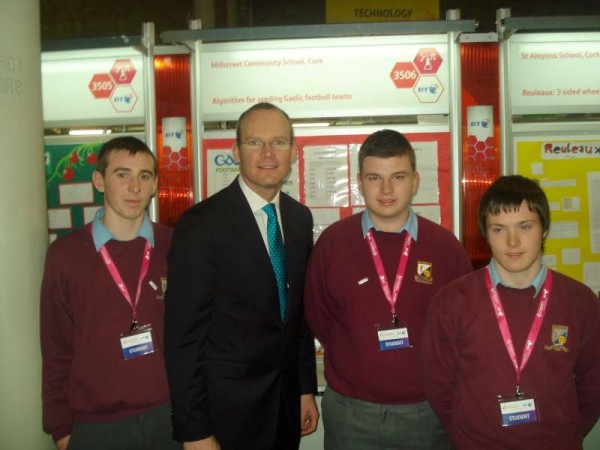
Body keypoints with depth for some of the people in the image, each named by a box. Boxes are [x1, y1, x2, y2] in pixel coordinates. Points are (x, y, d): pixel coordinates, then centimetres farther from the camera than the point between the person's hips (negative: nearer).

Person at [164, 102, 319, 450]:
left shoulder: (300, 218, 2)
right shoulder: (201, 224, -17)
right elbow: (184, 334, -16)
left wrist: (307, 388, 10)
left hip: (287, 401, 6)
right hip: (227, 407, -5)